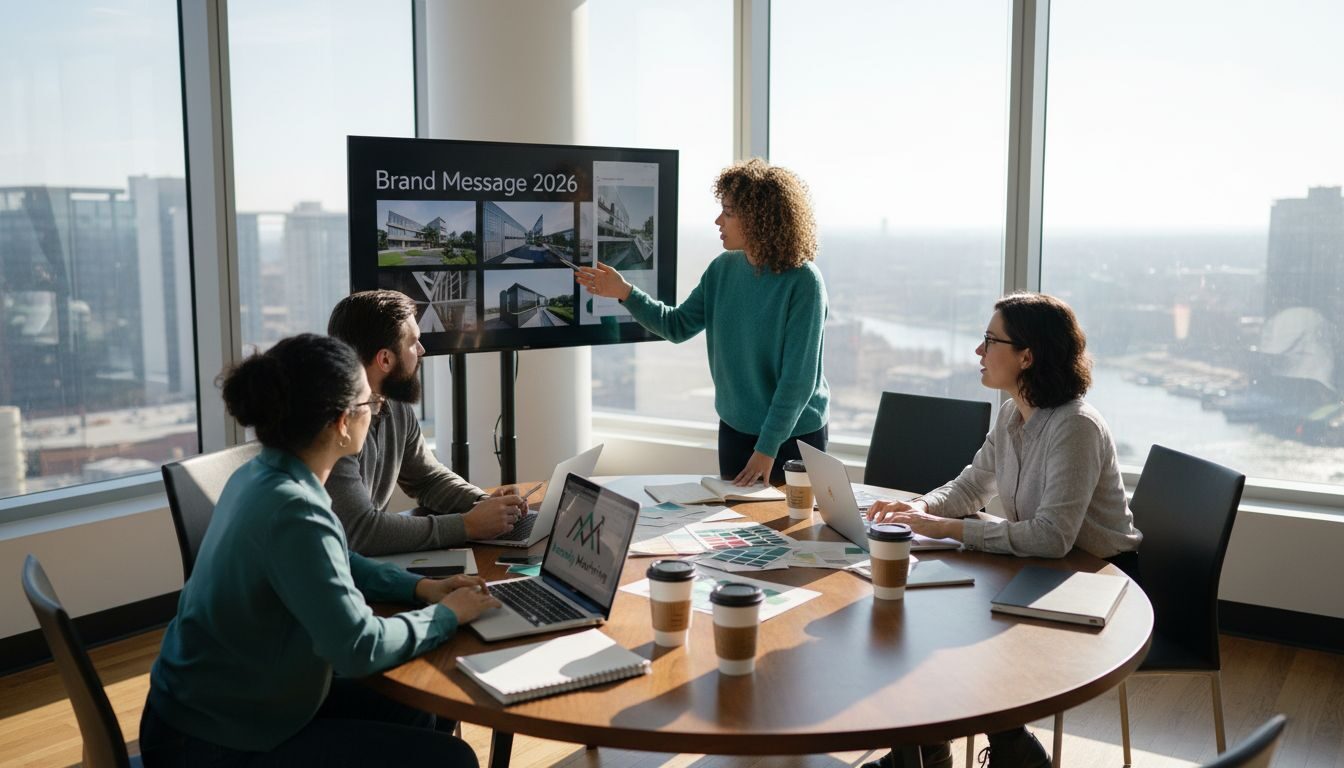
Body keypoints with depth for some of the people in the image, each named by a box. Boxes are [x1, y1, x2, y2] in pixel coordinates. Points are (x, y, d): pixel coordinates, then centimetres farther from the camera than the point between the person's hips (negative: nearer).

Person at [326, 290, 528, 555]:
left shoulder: (396, 407, 2)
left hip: (371, 564, 7)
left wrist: (485, 503, -3)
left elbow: (428, 478, 15)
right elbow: (360, 530, -26)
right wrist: (468, 526, -21)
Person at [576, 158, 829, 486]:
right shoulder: (724, 269, -2)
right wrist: (625, 292, -5)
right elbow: (678, 326, 6)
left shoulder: (802, 281, -20)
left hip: (795, 435, -5)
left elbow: (798, 377, -21)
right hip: (735, 429, 5)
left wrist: (767, 448, -21)